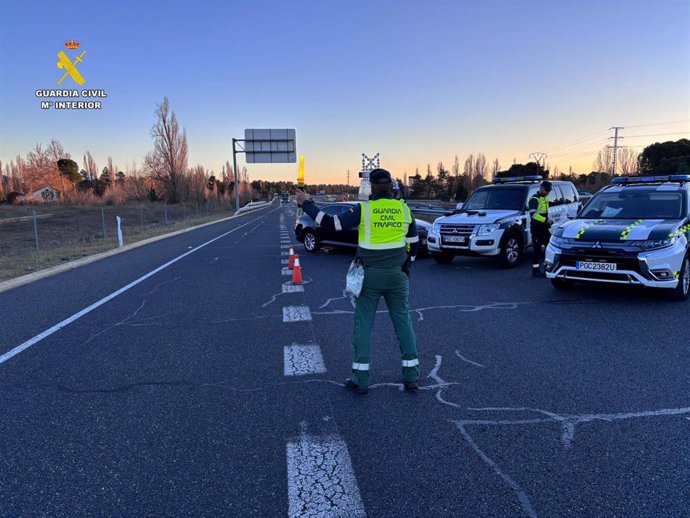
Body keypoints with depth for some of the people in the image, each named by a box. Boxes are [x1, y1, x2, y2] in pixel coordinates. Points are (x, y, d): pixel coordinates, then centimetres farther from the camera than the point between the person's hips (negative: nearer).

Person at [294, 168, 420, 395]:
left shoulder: (364, 209, -9)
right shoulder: (404, 208, 2)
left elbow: (331, 223, -10)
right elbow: (414, 243, 9)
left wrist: (306, 204, -1)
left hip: (370, 276, -3)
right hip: (397, 275, 3)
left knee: (363, 325, 6)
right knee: (403, 322, 11)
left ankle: (360, 379, 10)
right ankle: (411, 376, 14)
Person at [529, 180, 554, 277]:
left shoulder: (545, 198, 17)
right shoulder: (534, 199, -12)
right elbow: (533, 214, -23)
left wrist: (548, 221, 13)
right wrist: (546, 220, -23)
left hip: (544, 228, 9)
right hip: (536, 228, -9)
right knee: (537, 249, -5)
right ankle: (536, 270, 1)